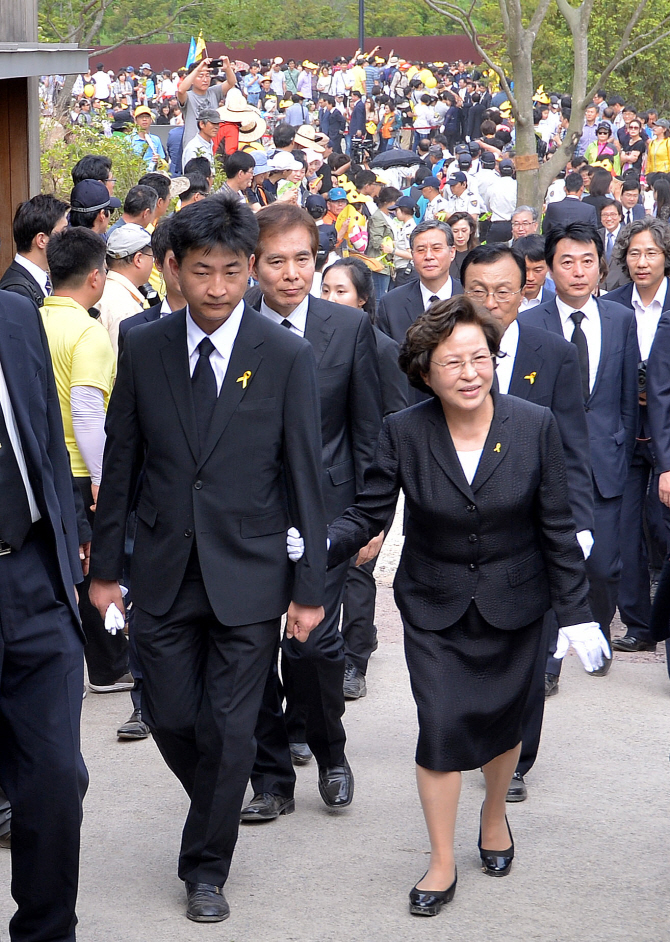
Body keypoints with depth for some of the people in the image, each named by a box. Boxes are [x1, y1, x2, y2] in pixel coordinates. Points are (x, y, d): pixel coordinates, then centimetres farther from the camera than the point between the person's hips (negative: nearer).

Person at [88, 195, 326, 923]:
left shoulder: (287, 358, -7)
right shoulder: (143, 350, 0)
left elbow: (305, 478, -4)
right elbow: (120, 463, 6)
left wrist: (309, 587, -5)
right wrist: (105, 566, 6)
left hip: (248, 576, -2)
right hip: (164, 575, 2)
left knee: (230, 730, 3)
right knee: (169, 719, 7)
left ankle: (206, 868, 19)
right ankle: (221, 814, 36)